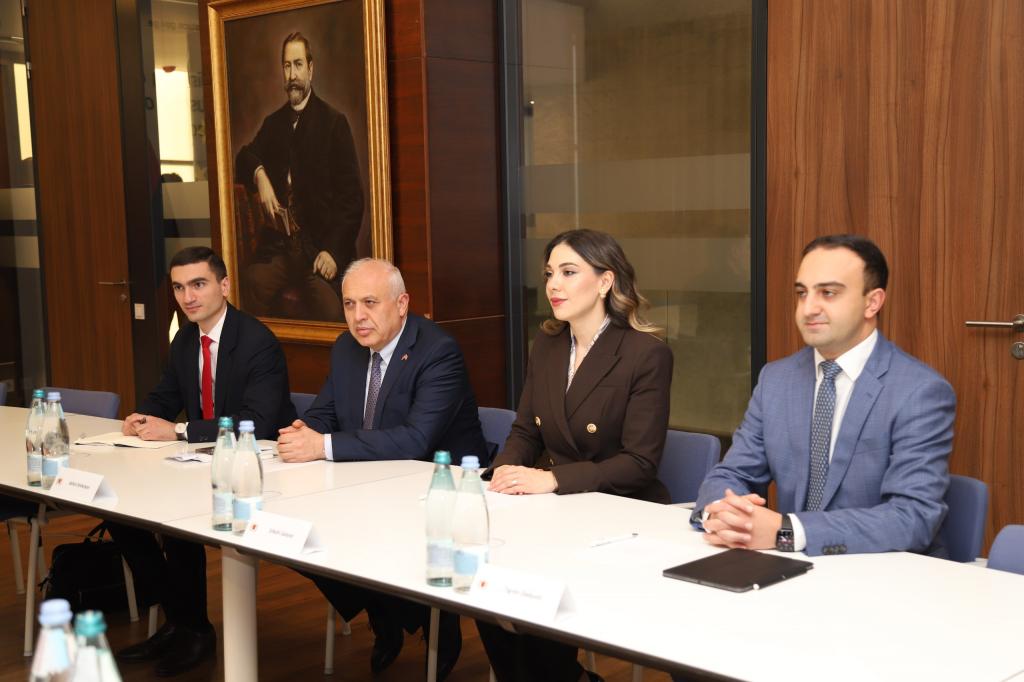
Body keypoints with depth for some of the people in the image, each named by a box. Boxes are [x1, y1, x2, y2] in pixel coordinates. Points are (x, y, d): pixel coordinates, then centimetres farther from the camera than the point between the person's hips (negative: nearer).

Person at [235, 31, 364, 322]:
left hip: (320, 247, -4)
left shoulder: (334, 122, 1)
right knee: (253, 282, -25)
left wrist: (334, 251, -15)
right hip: (279, 246, 4)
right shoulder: (273, 123, 18)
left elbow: (352, 195, -3)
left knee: (330, 313, -29)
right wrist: (259, 174, -9)